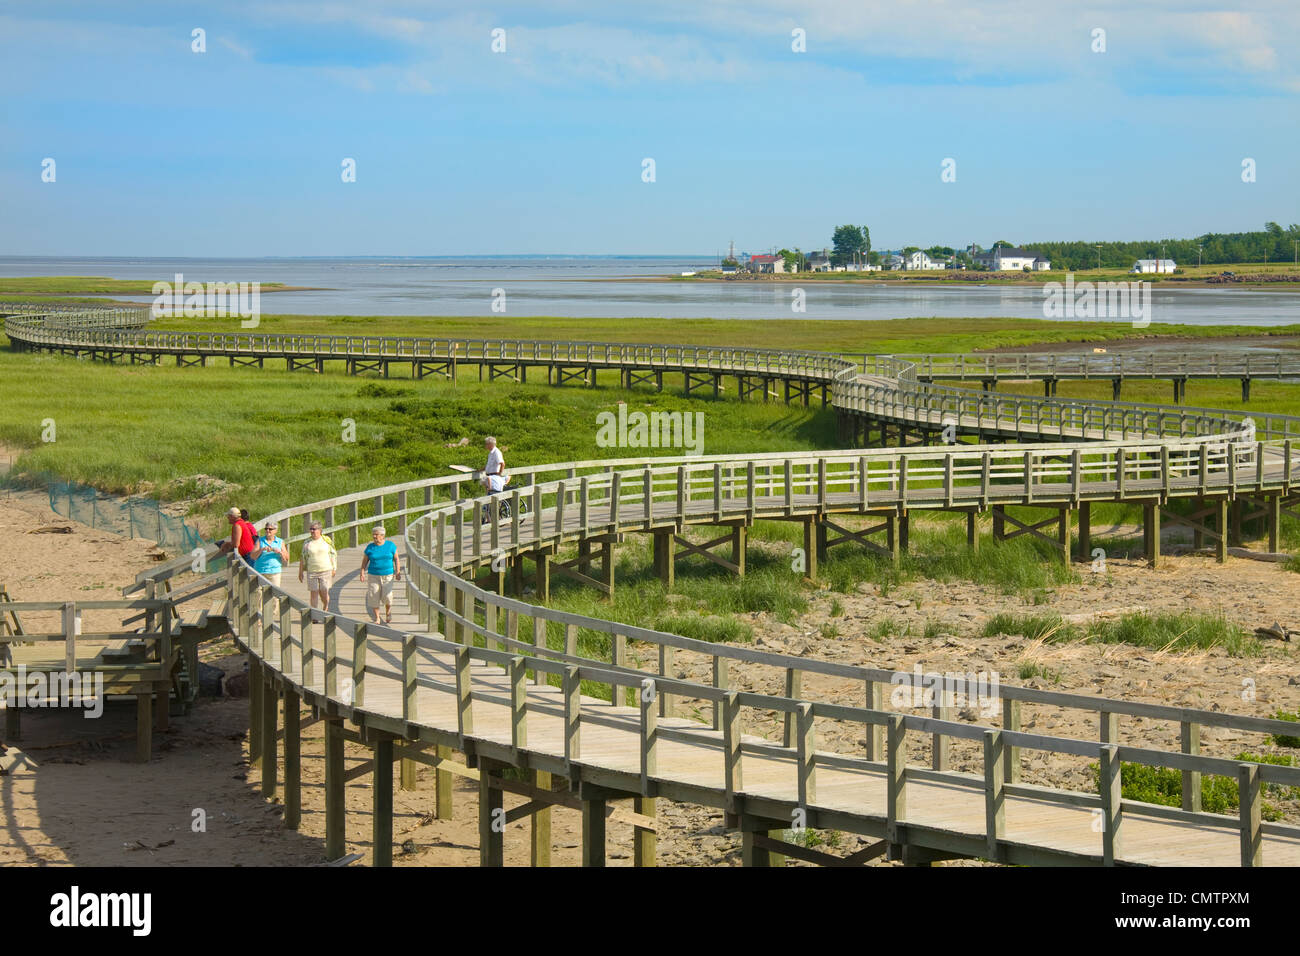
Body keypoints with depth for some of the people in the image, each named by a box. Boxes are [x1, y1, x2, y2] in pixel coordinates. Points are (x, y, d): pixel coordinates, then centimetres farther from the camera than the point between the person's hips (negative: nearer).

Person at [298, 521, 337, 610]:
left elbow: (333, 555, 8)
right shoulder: (307, 543, 4)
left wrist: (334, 569, 4)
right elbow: (302, 558, 8)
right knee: (314, 593, -1)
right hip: (312, 572, 1)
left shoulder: (326, 540, 2)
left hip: (326, 570, -1)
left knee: (324, 593, -2)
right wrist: (300, 572, 7)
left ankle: (325, 609, 26)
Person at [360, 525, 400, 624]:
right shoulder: (370, 547, 0)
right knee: (374, 596, -7)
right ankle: (376, 619, 5)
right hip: (374, 576, 1)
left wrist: (398, 572, -3)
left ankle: (388, 611, 18)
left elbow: (396, 559, 4)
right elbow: (364, 561, 5)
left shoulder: (390, 545, -1)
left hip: (388, 575, -1)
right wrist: (362, 573, -5)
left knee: (387, 595, -12)